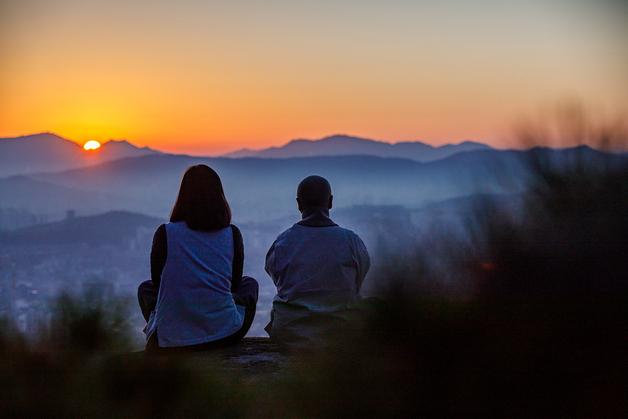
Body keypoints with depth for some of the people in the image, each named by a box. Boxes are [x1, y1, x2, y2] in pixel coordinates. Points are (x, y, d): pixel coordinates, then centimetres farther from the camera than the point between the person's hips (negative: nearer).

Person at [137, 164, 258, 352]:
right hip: (225, 335, 0)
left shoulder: (165, 233, -5)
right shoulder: (232, 234, -2)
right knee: (250, 284, 31)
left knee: (146, 288, 32)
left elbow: (157, 281, 10)